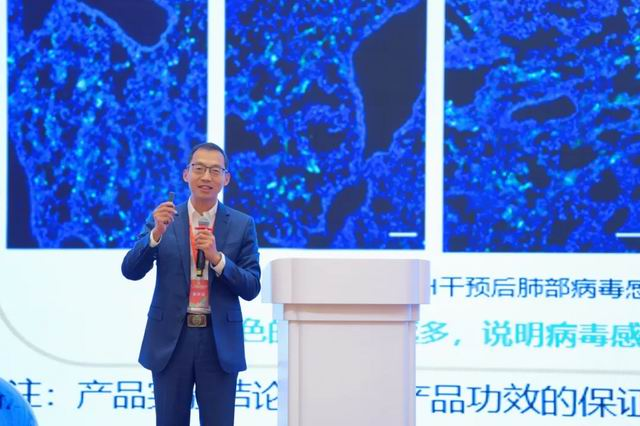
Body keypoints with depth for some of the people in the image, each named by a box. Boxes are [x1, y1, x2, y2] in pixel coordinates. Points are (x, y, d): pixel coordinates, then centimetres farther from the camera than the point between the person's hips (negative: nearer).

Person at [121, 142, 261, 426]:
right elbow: (131, 271, -6)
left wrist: (217, 258, -17)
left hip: (219, 342, 0)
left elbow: (251, 288, -1)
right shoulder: (163, 219, 3)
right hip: (171, 340, 0)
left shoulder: (242, 225, 3)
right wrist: (157, 234, -22)